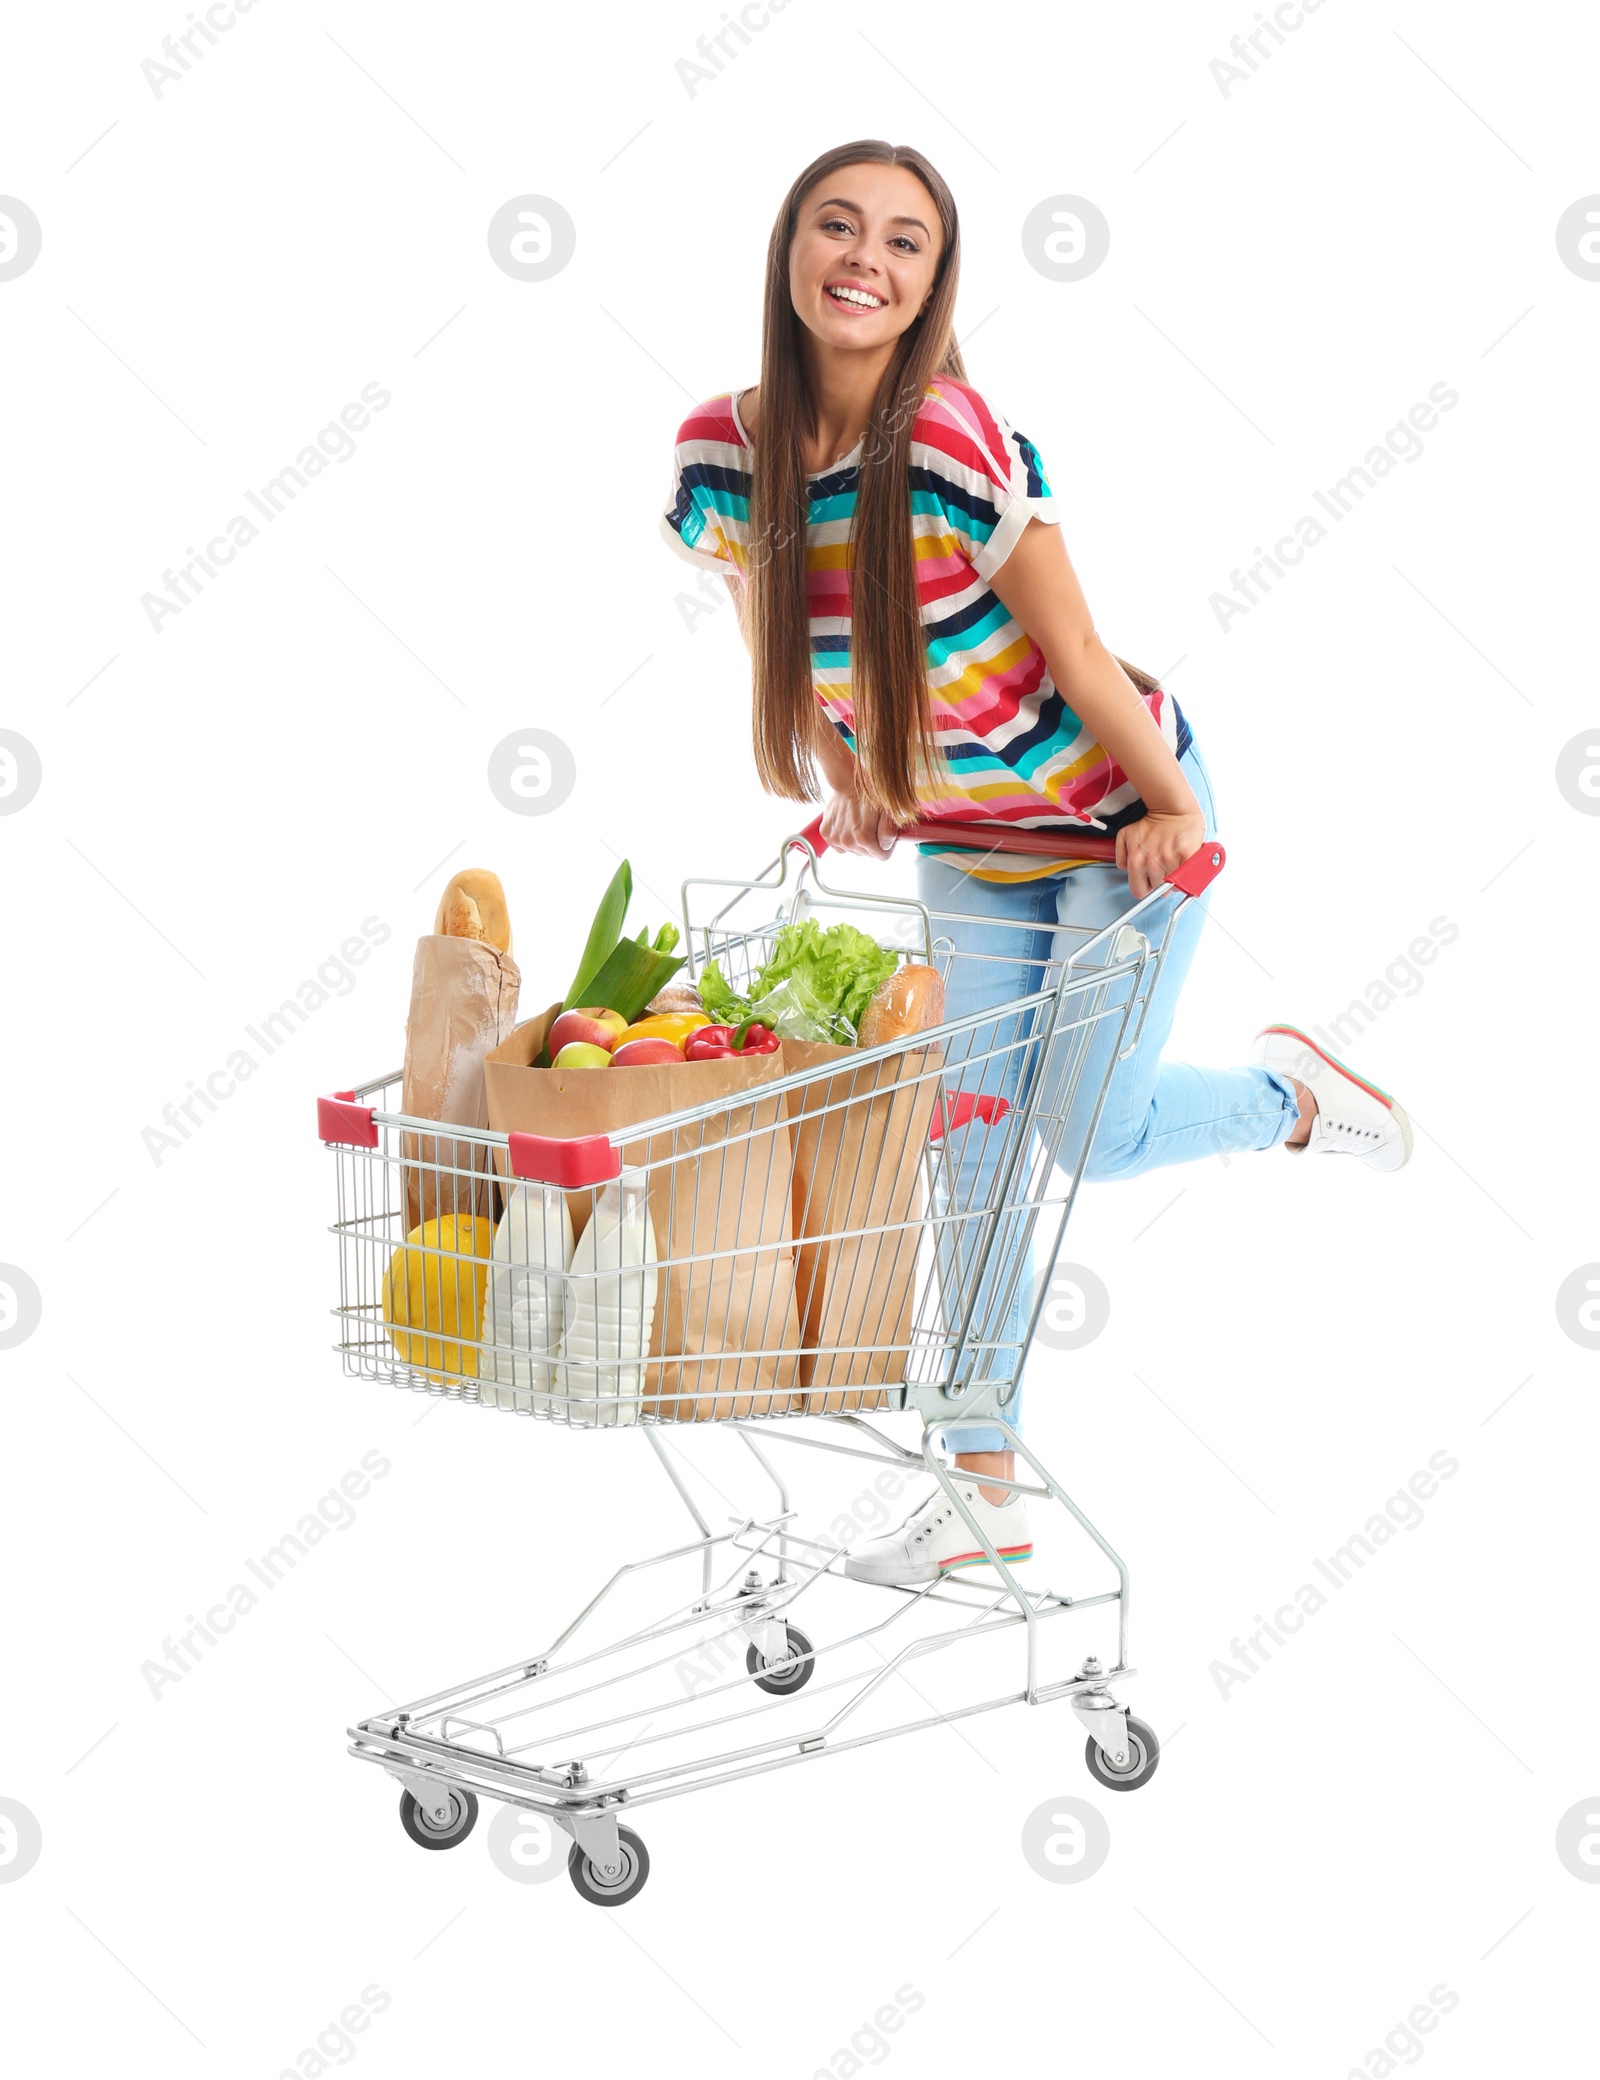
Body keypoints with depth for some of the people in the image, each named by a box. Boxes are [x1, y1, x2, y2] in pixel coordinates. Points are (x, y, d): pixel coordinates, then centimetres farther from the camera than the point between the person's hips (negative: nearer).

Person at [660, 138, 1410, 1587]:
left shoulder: (959, 441, -30)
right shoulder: (722, 451, -13)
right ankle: (985, 1488, 17)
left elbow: (1076, 657, -21)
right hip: (964, 841, 5)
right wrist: (847, 791, 11)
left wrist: (1172, 811, -12)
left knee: (1092, 1135, -4)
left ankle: (1288, 1090, 29)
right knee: (975, 1146, 5)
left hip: (1114, 811, -5)